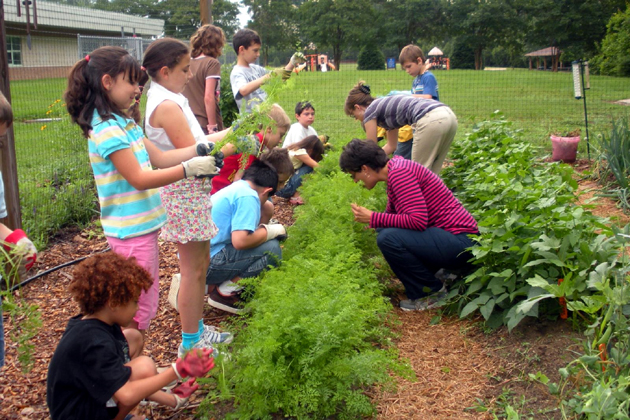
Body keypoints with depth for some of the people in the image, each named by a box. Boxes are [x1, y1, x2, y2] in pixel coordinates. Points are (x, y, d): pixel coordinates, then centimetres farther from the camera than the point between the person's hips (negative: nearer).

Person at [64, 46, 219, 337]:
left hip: (142, 226, 10)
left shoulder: (124, 123, 11)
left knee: (144, 306, 19)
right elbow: (139, 179, -21)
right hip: (131, 231, -10)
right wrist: (188, 169, -21)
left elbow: (159, 158, 11)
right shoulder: (107, 130, -19)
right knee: (137, 311, 0)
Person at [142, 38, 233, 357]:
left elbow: (193, 142, 15)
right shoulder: (167, 105, -19)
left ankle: (197, 329, 33)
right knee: (193, 269, 0)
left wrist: (228, 133, 9)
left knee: (200, 263, 19)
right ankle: (190, 344, 13)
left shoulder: (172, 99, 13)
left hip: (192, 191, 10)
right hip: (184, 194, -10)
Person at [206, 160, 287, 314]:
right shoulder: (248, 196, -12)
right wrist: (270, 231, -7)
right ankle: (225, 293, -5)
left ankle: (203, 284, 13)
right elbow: (240, 241, -23)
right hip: (209, 262, -10)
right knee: (271, 248, -13)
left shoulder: (230, 190, 17)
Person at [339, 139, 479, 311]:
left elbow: (418, 221, -28)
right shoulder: (395, 169, 11)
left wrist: (372, 218, -21)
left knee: (388, 238, -24)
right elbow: (392, 214, 21)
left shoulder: (399, 172, -19)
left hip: (461, 242, -10)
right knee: (384, 231, 10)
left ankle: (433, 292, -4)